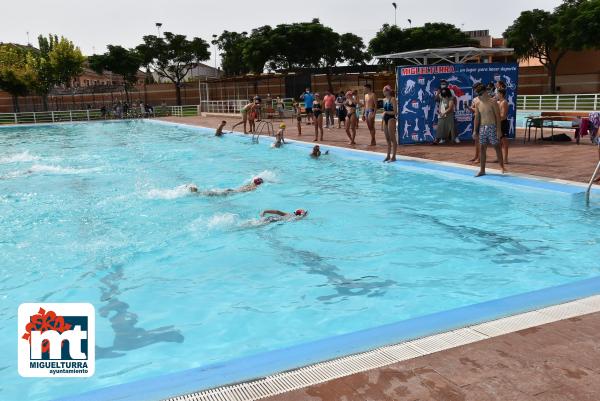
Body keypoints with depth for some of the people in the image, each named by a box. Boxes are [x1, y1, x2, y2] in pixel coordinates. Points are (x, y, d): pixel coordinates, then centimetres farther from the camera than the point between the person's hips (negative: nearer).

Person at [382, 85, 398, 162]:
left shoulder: (393, 99, -9)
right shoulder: (385, 100, 15)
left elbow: (395, 112, -14)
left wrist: (386, 112, -18)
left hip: (391, 119, -8)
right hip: (385, 119, 8)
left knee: (392, 138, -5)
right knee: (387, 139, 12)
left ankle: (393, 156, -2)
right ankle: (388, 155, 18)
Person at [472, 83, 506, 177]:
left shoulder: (492, 102, -7)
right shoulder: (478, 104, 8)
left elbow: (498, 116, -8)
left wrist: (499, 129, -14)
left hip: (492, 127, -5)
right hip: (482, 127, 5)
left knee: (496, 147, 1)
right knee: (482, 148, 4)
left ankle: (502, 166, 13)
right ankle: (482, 170, 8)